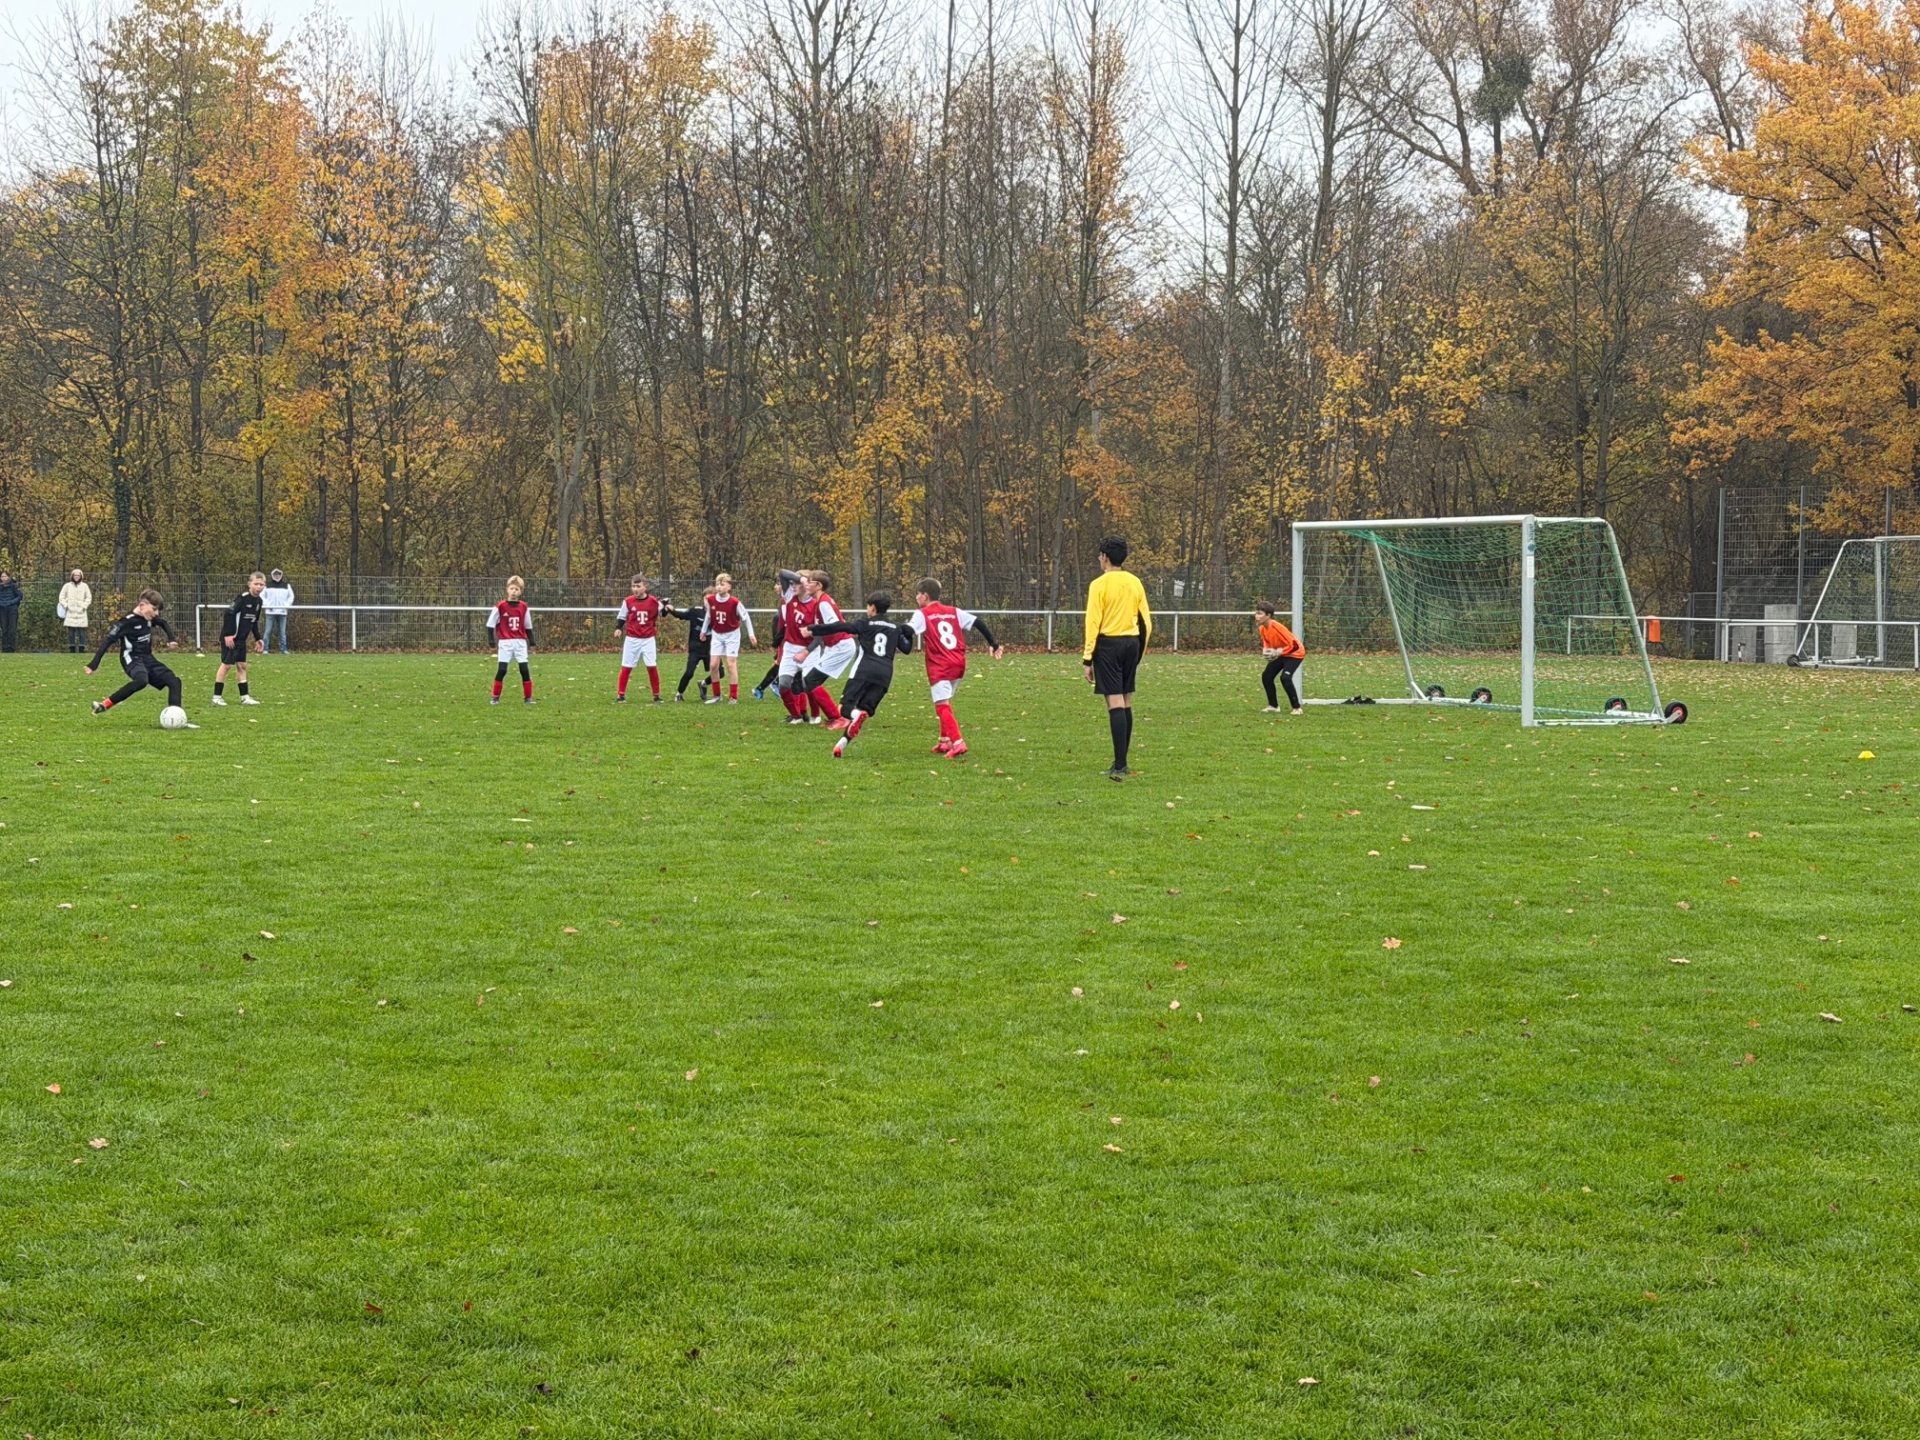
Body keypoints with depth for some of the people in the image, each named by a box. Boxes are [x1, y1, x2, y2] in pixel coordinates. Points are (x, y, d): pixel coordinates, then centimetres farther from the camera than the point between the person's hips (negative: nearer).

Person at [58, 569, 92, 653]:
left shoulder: (84, 586, 8)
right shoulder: (67, 586, 8)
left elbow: (89, 598, 11)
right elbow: (61, 597, 10)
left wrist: (84, 606, -2)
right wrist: (66, 605, -3)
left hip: (81, 612, 0)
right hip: (70, 613, 0)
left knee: (82, 632, -5)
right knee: (71, 632, 0)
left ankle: (82, 648, -4)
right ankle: (72, 648, 3)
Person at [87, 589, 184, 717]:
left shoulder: (150, 618, 5)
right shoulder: (127, 621, -17)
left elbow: (163, 624, 28)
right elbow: (108, 641, -17)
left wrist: (171, 640, 11)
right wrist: (94, 664, -20)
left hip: (148, 659, 8)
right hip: (132, 659, -8)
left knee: (174, 681, -3)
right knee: (142, 680, -38)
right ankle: (104, 705, -34)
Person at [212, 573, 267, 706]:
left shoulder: (259, 601, 7)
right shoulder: (242, 598, -19)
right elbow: (229, 614, -22)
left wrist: (258, 638, 15)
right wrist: (228, 634, -24)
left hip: (242, 639, 8)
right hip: (230, 637, -8)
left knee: (241, 665, 9)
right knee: (226, 664, -5)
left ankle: (244, 697, 12)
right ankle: (217, 696, 2)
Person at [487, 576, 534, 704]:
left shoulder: (523, 607, 6)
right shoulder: (500, 607, -4)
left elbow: (528, 626, 15)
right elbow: (491, 624, 0)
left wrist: (531, 640, 10)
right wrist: (492, 641, -7)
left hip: (520, 642, 3)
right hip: (505, 642, -3)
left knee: (524, 670, -1)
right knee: (501, 670, -7)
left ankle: (528, 697, 7)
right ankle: (495, 697, 2)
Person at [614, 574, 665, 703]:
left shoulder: (653, 601, -5)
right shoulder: (628, 601, -4)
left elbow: (661, 614, 7)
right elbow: (622, 617, 6)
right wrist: (619, 628, -10)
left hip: (649, 639, 0)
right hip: (632, 639, 0)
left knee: (652, 666, -2)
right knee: (626, 667, 2)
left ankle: (656, 696, 7)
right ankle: (620, 695, 9)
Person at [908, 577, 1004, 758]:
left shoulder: (921, 615, -1)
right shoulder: (953, 612, 16)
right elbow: (978, 622, 14)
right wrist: (993, 644, 19)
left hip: (939, 667, -7)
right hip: (959, 665, 7)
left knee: (942, 706, -10)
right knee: (946, 703, 23)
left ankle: (957, 743, -24)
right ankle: (945, 741, 26)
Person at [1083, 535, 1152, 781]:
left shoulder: (1099, 585, -8)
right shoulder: (1135, 583, 8)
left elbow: (1093, 624, -11)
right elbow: (1146, 623, 11)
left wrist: (1088, 659, -7)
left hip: (1108, 643, -6)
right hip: (1131, 642, 6)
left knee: (1115, 703, -10)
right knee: (1126, 703, 12)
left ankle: (1120, 766, -16)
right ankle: (1121, 763, 17)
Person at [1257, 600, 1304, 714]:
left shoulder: (1277, 627, -32)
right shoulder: (1262, 628, -7)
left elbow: (1294, 645, -31)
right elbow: (1267, 643, 13)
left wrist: (1278, 652, -29)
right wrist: (1266, 651, -9)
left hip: (1295, 653, -9)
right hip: (1280, 654, 9)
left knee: (1285, 677, -25)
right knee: (1266, 676, 3)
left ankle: (1297, 708, -14)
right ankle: (1273, 706, 17)